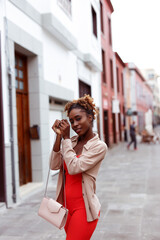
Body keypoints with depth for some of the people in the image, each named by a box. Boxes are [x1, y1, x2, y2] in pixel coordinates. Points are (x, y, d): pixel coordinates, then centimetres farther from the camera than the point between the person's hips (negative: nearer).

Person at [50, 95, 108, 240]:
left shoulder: (99, 146, -12)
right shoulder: (71, 142, 5)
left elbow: (74, 167, -21)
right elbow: (54, 165, -4)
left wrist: (66, 137, -15)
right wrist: (59, 137, -10)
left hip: (84, 207, -6)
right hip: (67, 205, 6)